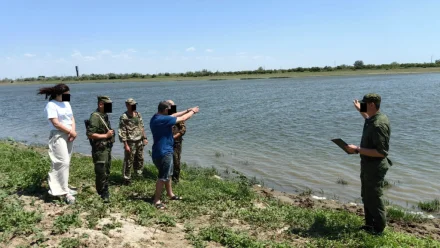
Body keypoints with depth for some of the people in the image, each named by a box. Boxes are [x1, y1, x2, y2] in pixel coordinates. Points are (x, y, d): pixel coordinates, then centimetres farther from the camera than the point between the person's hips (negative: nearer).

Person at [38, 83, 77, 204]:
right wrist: (70, 131, -12)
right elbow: (56, 123, -17)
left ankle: (63, 187, 22)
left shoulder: (66, 104, 14)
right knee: (63, 162, -12)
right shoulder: (51, 105, -10)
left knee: (66, 163, 12)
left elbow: (72, 118, 10)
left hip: (69, 135, 8)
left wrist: (73, 132, -7)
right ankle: (65, 192, -8)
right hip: (58, 136, -8)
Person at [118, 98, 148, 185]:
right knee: (129, 161, 2)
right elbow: (122, 132, -14)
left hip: (139, 142, 7)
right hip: (130, 142, -6)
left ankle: (139, 174, 33)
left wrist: (144, 138, 10)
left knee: (140, 159, 17)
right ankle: (127, 178, 14)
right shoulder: (124, 117, -13)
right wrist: (125, 144, -17)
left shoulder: (138, 114, 8)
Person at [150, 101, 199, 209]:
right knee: (163, 177, 1)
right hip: (164, 152, -10)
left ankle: (170, 194, 38)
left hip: (160, 151, 10)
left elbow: (174, 116, 16)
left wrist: (187, 110, 15)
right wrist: (192, 111, 3)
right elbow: (183, 118, -15)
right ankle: (156, 200, 11)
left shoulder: (155, 118, 6)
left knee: (168, 174, 23)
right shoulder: (164, 119, -24)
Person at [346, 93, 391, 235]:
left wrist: (357, 150, -28)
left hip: (375, 168, -10)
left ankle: (378, 229, 20)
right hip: (368, 165, 10)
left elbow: (381, 152, -30)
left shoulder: (379, 125, -27)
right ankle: (370, 224, 35)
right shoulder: (374, 118, 4)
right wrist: (360, 110, 34)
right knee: (366, 196, 20)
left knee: (373, 198, 4)